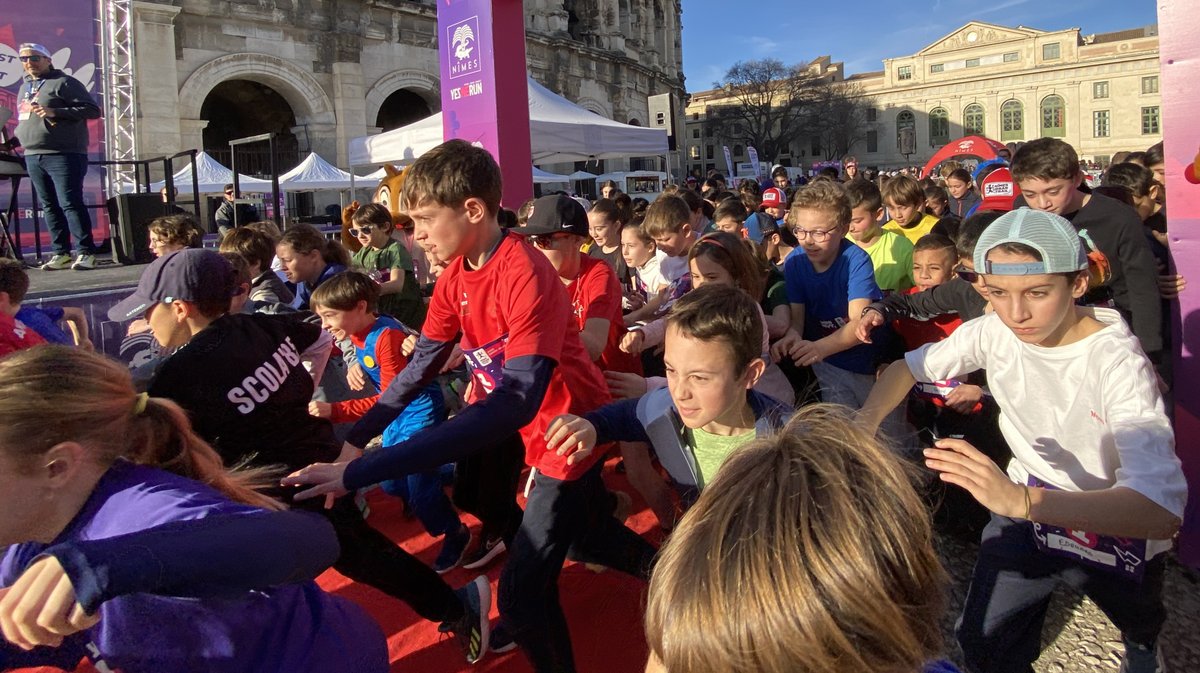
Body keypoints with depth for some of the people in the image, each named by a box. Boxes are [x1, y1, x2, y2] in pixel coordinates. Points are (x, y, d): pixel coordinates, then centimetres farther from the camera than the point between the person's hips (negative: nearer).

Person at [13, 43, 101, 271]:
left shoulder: (63, 83, -2)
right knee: (49, 207, 8)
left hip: (63, 155, -8)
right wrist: (17, 135, 16)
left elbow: (93, 110, -11)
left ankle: (85, 252, -10)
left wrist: (55, 112, -17)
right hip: (32, 156, 8)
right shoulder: (24, 87, 22)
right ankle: (61, 253, 12)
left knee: (70, 203, -12)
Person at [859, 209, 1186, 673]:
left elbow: (1162, 509, -43)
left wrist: (1020, 500, -59)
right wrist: (867, 418, -27)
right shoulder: (994, 333, -18)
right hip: (1025, 502, 2)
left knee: (1141, 627, 25)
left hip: (1118, 524, -2)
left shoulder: (1118, 363, -32)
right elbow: (909, 367, -5)